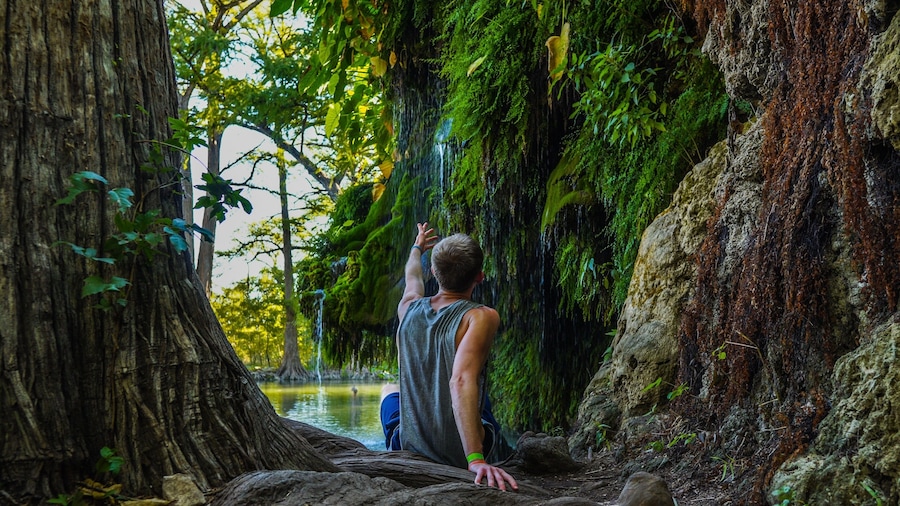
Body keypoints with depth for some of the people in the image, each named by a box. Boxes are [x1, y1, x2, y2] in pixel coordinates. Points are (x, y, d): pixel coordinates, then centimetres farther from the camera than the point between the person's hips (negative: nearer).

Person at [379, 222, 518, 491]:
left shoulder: (409, 308, -3)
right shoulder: (482, 317, -18)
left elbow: (413, 278, 23)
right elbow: (462, 381, -34)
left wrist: (418, 248, 45)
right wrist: (475, 458, -41)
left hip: (408, 448, 3)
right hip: (460, 455, -2)